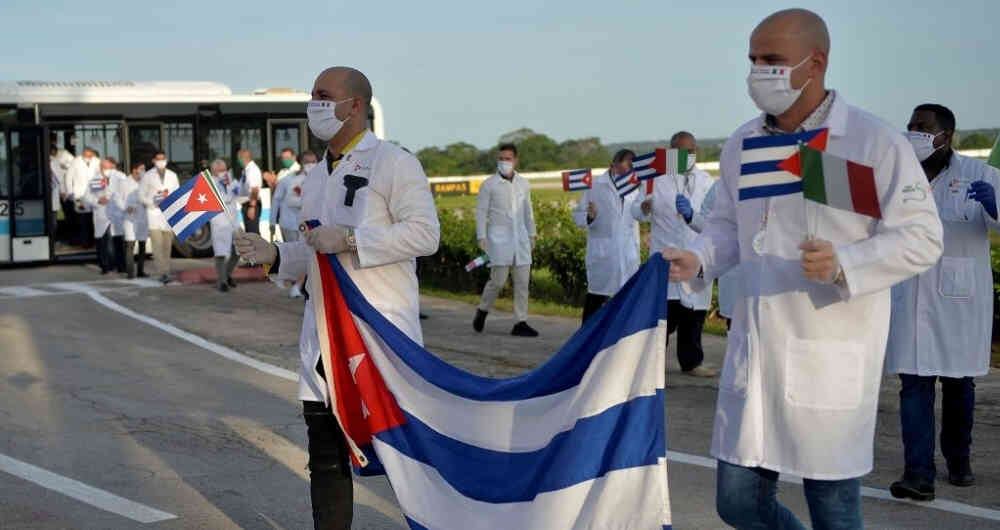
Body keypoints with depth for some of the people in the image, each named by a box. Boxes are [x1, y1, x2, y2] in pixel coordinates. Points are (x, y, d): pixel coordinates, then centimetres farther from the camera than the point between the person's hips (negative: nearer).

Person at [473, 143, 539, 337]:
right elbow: (481, 212, -2)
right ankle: (483, 310, 19)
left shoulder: (523, 184, 12)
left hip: (521, 239, 4)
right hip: (499, 239, -4)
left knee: (522, 282, 1)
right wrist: (481, 238, -8)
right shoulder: (489, 185, -2)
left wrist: (532, 235, 17)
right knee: (498, 280, -7)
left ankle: (521, 323, 5)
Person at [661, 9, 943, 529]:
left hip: (831, 357, -5)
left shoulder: (874, 142, -9)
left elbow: (921, 236, -9)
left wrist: (843, 265, -24)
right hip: (754, 350, 5)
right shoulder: (741, 144, 9)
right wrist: (697, 260, -2)